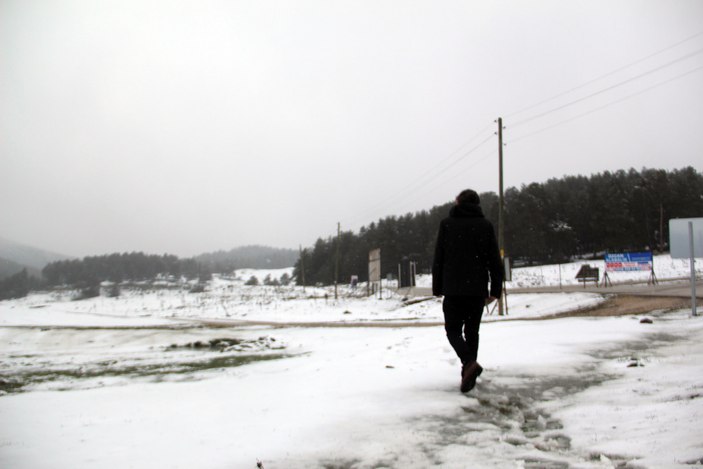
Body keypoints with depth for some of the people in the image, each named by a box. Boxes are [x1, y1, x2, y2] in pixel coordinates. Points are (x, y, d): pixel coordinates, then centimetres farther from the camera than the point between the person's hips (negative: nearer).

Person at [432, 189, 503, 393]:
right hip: (477, 289, 2)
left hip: (453, 289, -2)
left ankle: (470, 363, -18)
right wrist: (495, 290, 7)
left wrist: (437, 288, 5)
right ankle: (469, 375, 9)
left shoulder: (447, 224, 1)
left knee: (453, 330, 7)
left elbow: (438, 259, 0)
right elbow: (495, 260, 3)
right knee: (472, 332, 12)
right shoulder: (485, 225, 5)